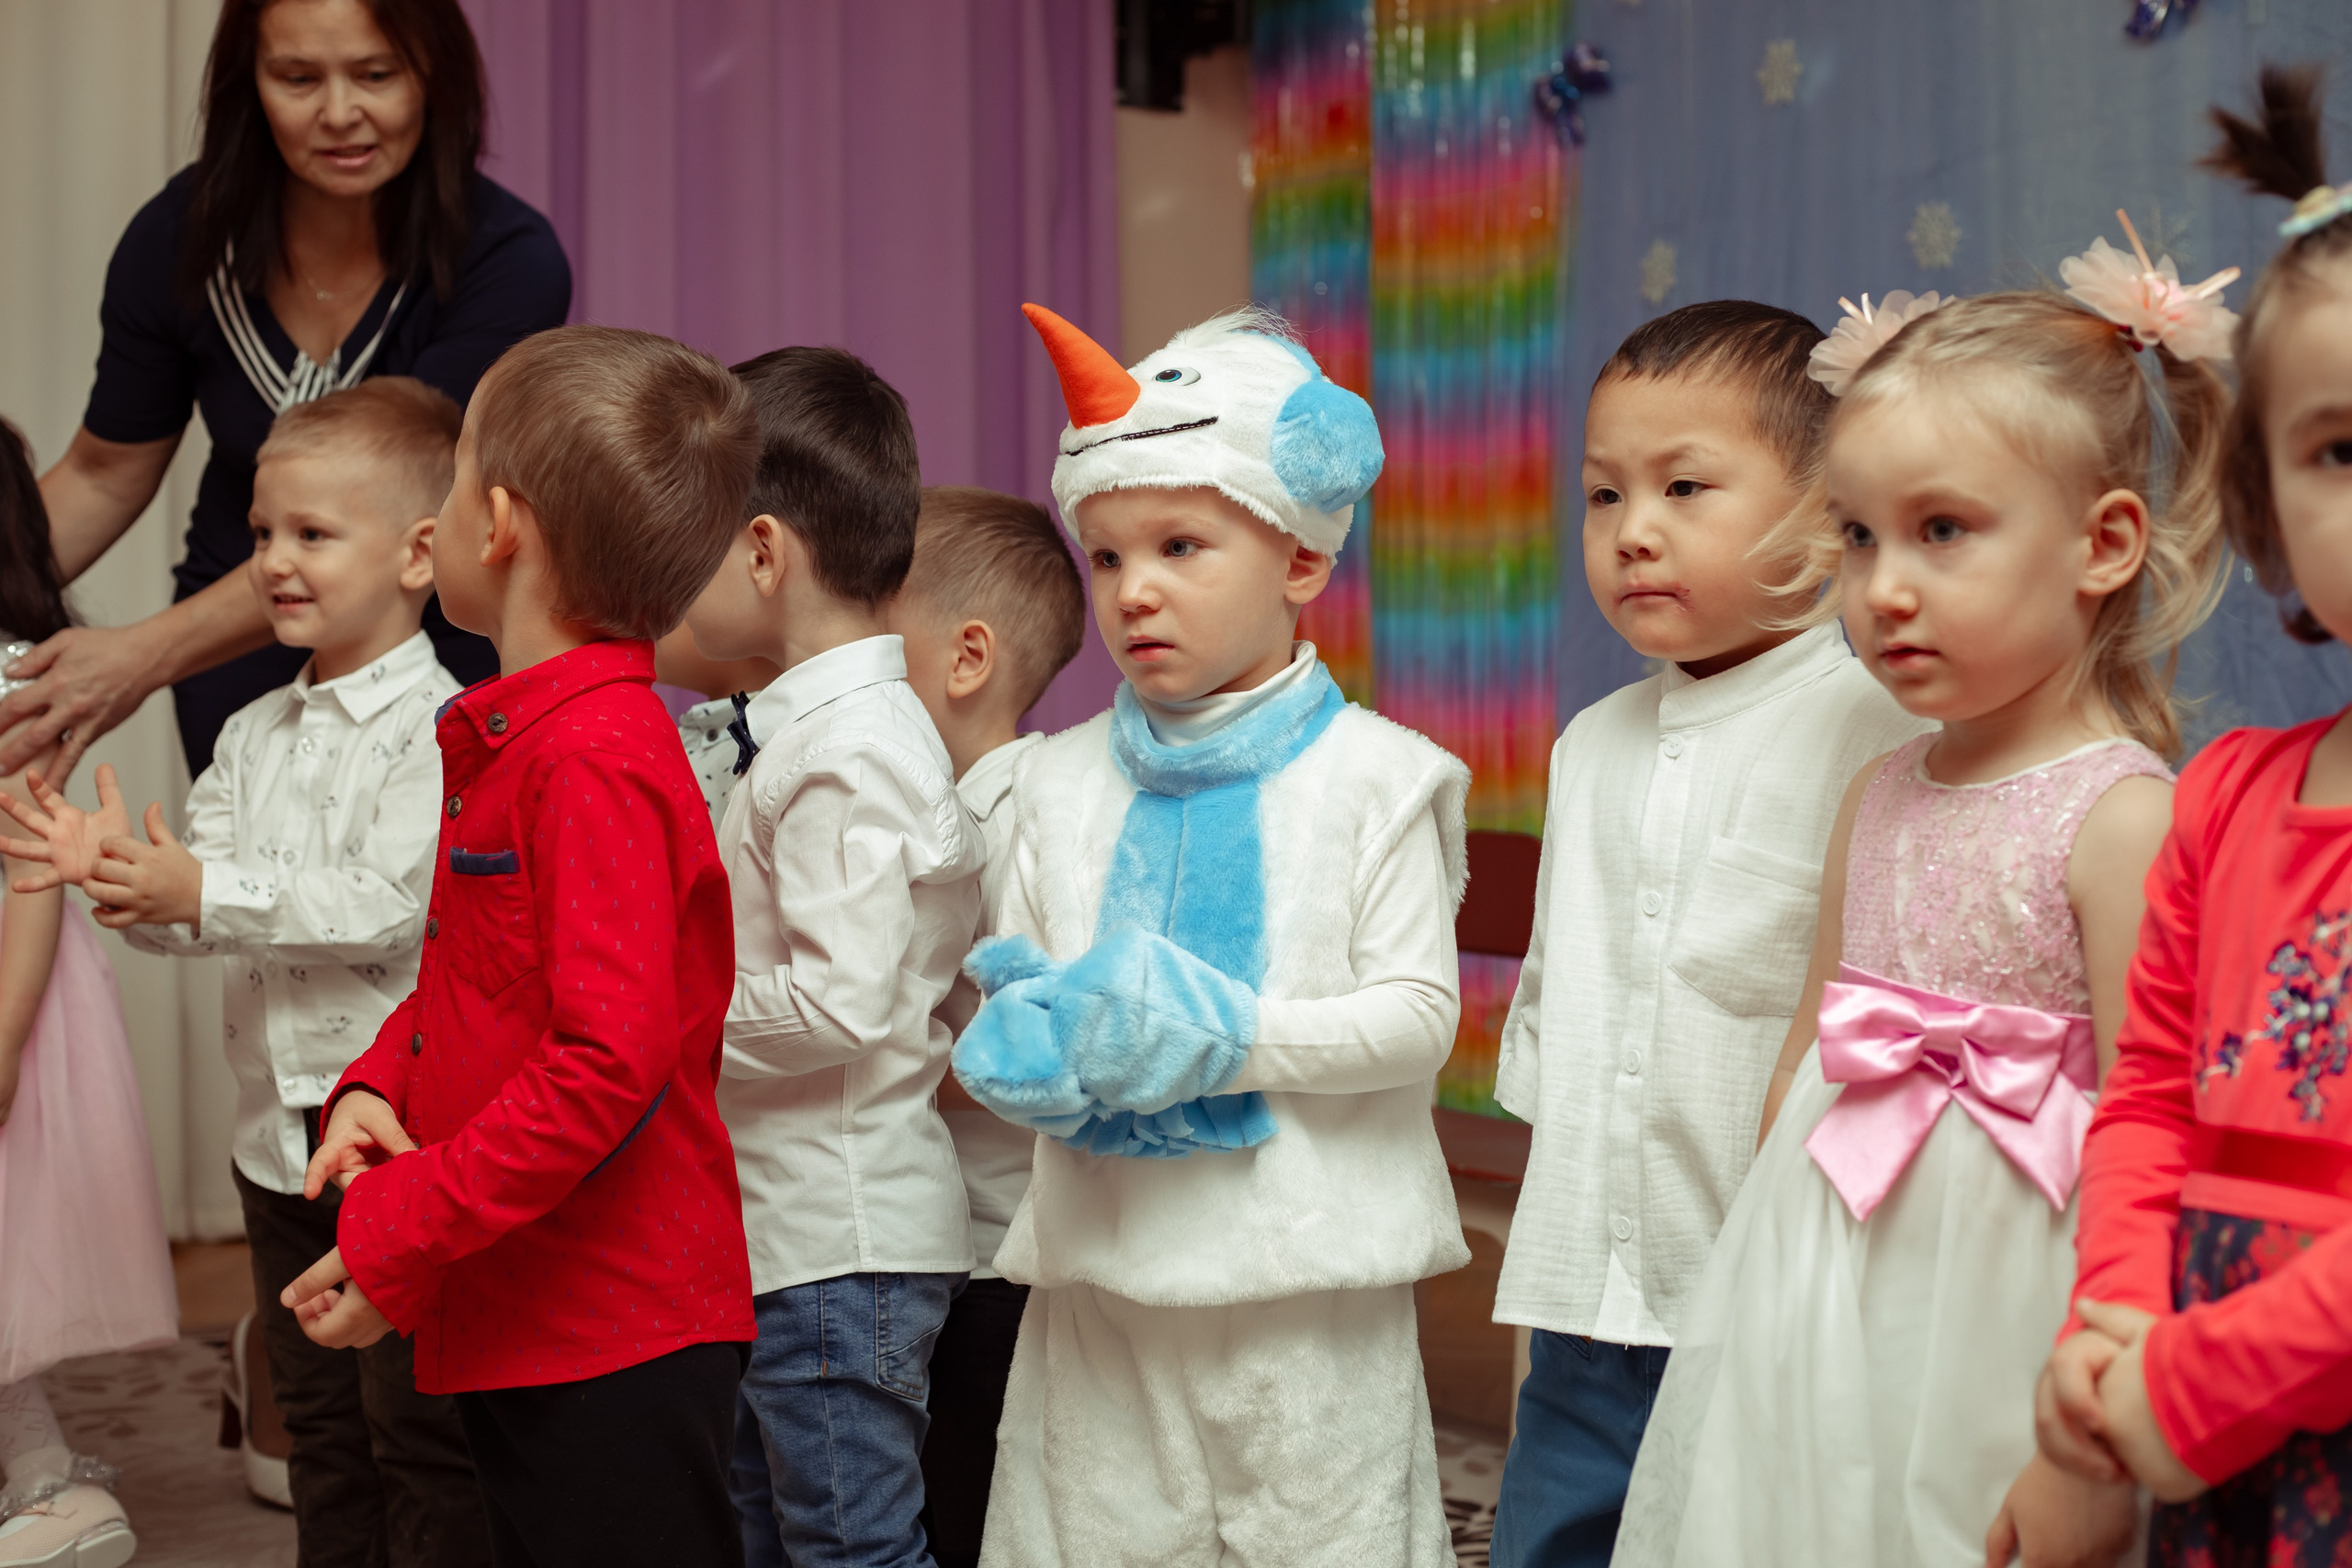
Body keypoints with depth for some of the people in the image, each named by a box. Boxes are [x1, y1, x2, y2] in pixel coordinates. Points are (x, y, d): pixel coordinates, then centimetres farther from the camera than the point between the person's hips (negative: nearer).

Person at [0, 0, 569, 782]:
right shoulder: (179, 239, -10)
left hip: (447, 649, -3)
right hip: (239, 664, 3)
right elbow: (104, 477, 4)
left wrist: (146, 655, -35)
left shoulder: (509, 266, -22)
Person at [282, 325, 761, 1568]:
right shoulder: (509, 741, 10)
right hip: (516, 1330, 10)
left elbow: (606, 1064, -26)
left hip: (618, 1343, -10)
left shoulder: (597, 763, -20)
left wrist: (395, 1239, -21)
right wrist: (376, 1086, 3)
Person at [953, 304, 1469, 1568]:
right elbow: (1005, 990, 13)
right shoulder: (1060, 779, 10)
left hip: (1307, 1276, -3)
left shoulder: (1370, 775, -2)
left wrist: (1227, 1035, -19)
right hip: (1102, 1276, 3)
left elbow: (1419, 1014, -7)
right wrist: (1027, 1045, -11)